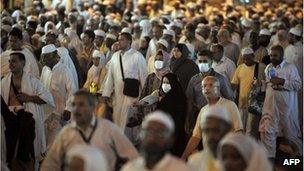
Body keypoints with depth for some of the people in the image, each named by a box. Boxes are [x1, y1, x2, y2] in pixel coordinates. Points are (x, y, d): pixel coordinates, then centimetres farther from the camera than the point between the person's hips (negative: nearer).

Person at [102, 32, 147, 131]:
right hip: (118, 93, 5)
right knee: (116, 119, 8)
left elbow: (143, 76, -3)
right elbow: (110, 76, 14)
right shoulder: (115, 56, 11)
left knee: (127, 119, -9)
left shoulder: (137, 56, -4)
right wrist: (106, 94, 8)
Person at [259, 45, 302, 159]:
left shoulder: (290, 68, -5)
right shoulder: (268, 68, 14)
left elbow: (298, 85, -11)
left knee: (291, 132, 5)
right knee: (266, 131, -2)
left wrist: (282, 82, -18)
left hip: (286, 106, -5)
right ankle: (269, 156, 5)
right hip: (270, 106, 5)